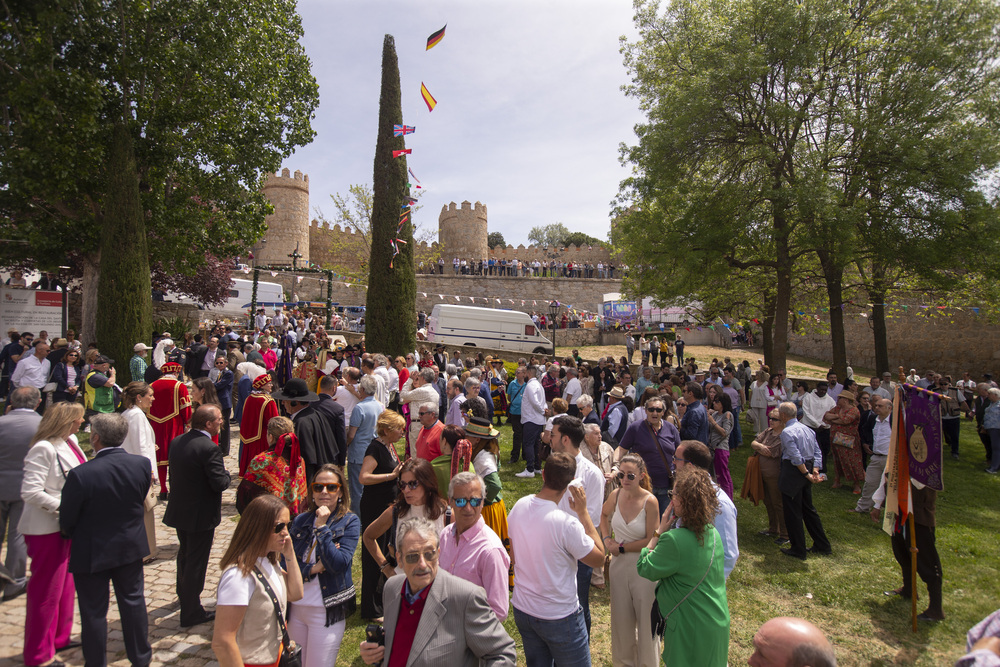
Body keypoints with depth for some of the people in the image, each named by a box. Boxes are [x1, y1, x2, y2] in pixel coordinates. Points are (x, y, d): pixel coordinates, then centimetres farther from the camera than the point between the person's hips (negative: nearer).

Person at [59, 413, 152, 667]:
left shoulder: (80, 474, -25)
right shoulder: (142, 464, -14)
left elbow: (66, 521, -12)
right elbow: (140, 502, -1)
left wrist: (68, 532, 10)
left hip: (91, 553, -4)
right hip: (131, 547, 4)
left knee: (94, 612, 14)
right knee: (133, 601, 20)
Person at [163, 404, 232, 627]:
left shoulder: (176, 442, -2)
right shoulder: (209, 449, -26)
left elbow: (173, 474, 6)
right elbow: (220, 484, -26)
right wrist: (226, 473, -6)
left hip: (179, 510, 8)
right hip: (201, 515, -8)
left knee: (184, 556, 28)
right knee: (196, 562, 6)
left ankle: (184, 594, 50)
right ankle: (191, 613, 18)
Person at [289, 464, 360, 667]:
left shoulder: (350, 522, -9)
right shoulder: (301, 521, 3)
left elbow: (338, 564, -20)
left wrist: (322, 527, -22)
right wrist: (312, 569, -16)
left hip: (327, 611, -4)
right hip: (296, 606, 5)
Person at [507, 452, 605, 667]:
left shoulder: (519, 507, -10)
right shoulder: (566, 524, -30)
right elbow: (599, 559, -14)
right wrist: (583, 512, -14)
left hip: (521, 609, 6)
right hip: (559, 617, -6)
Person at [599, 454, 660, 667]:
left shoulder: (650, 501, -19)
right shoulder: (616, 495, -7)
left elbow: (651, 541, -17)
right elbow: (604, 515, 15)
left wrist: (621, 548, -13)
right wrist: (607, 539, 1)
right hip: (619, 564, 4)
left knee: (645, 616, 10)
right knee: (621, 616, 18)